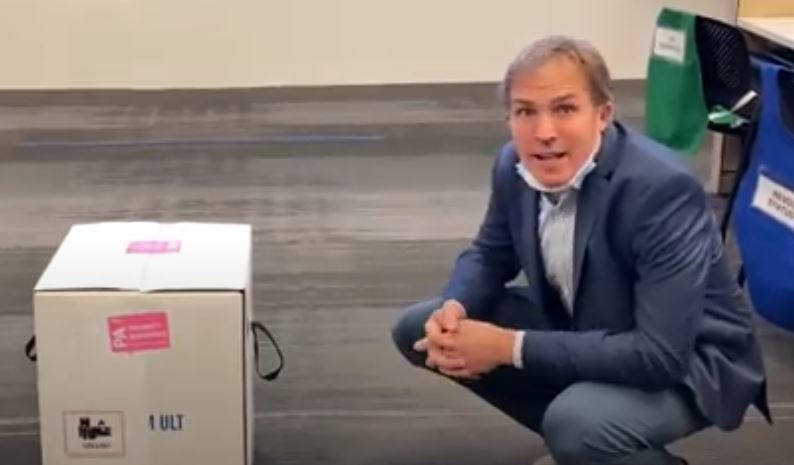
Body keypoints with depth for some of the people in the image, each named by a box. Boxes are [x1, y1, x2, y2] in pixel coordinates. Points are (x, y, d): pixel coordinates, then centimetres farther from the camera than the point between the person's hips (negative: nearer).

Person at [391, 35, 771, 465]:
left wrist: (511, 348, -33)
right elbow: (489, 254, 7)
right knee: (417, 329, -1)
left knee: (576, 422, -37)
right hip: (579, 329, 7)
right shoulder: (516, 165, -11)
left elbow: (660, 354, -35)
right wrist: (453, 311, -17)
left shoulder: (662, 189, -32)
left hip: (683, 363, -7)